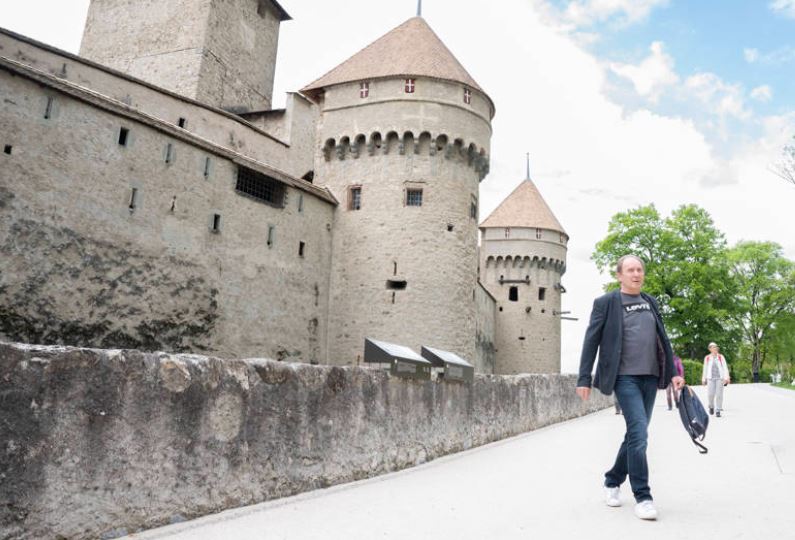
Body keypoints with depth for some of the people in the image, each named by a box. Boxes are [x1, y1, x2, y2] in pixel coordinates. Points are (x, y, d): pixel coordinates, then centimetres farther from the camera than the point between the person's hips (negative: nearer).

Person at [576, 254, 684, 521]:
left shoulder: (650, 302, 15)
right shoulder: (606, 302, -2)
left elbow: (663, 340, 18)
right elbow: (591, 342, -4)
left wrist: (673, 372, 9)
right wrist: (584, 379, -8)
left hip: (650, 377, 6)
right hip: (625, 377, -6)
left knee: (636, 434, 11)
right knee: (639, 433, -13)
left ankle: (613, 481, 28)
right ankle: (643, 497, -2)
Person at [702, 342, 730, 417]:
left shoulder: (721, 357, 6)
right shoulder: (707, 358, 7)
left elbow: (725, 367, 2)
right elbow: (705, 369, 14)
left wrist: (726, 377, -8)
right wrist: (703, 379, 15)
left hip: (720, 378, 0)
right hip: (711, 378, 0)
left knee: (719, 394, -3)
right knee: (710, 394, -7)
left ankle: (718, 411, 6)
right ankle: (711, 406, 21)